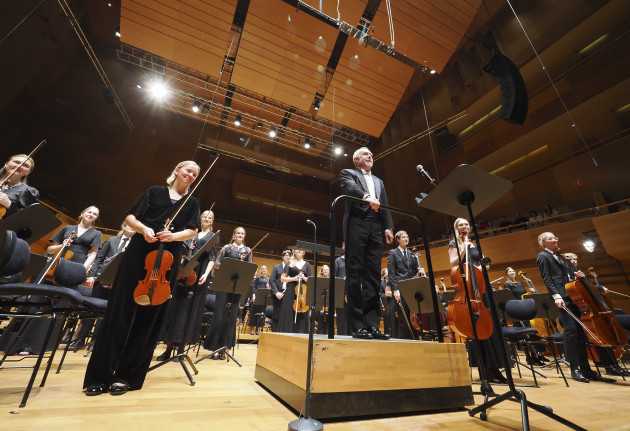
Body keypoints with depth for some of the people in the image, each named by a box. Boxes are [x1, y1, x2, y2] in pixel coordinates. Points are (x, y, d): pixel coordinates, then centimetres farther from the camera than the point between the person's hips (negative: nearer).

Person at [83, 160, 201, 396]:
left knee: (149, 317, 3)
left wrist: (173, 236, -17)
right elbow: (130, 217, 8)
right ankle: (99, 376, 14)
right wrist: (143, 228, -13)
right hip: (138, 254, 0)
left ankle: (126, 376, 15)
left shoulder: (192, 203, 14)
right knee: (120, 312, 2)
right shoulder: (155, 192, 12)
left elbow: (192, 231, 2)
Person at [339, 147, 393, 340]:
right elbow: (350, 187, -9)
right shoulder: (348, 173, 15)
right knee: (355, 275, -7)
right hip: (356, 224, -5)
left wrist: (388, 227, 3)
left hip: (375, 228, 6)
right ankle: (357, 325, -3)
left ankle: (372, 324, 5)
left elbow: (385, 206, 18)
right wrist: (367, 197, -29)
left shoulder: (378, 181, 31)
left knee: (373, 276, 1)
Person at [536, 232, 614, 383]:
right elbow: (546, 278, -10)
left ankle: (586, 369, 12)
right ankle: (575, 369, -6)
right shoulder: (543, 256, -2)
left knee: (580, 331, 6)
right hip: (561, 297, -8)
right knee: (571, 329, -13)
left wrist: (575, 275, 2)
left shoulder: (558, 257, 23)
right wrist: (556, 295, -19)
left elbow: (566, 276, 22)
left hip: (572, 295, 8)